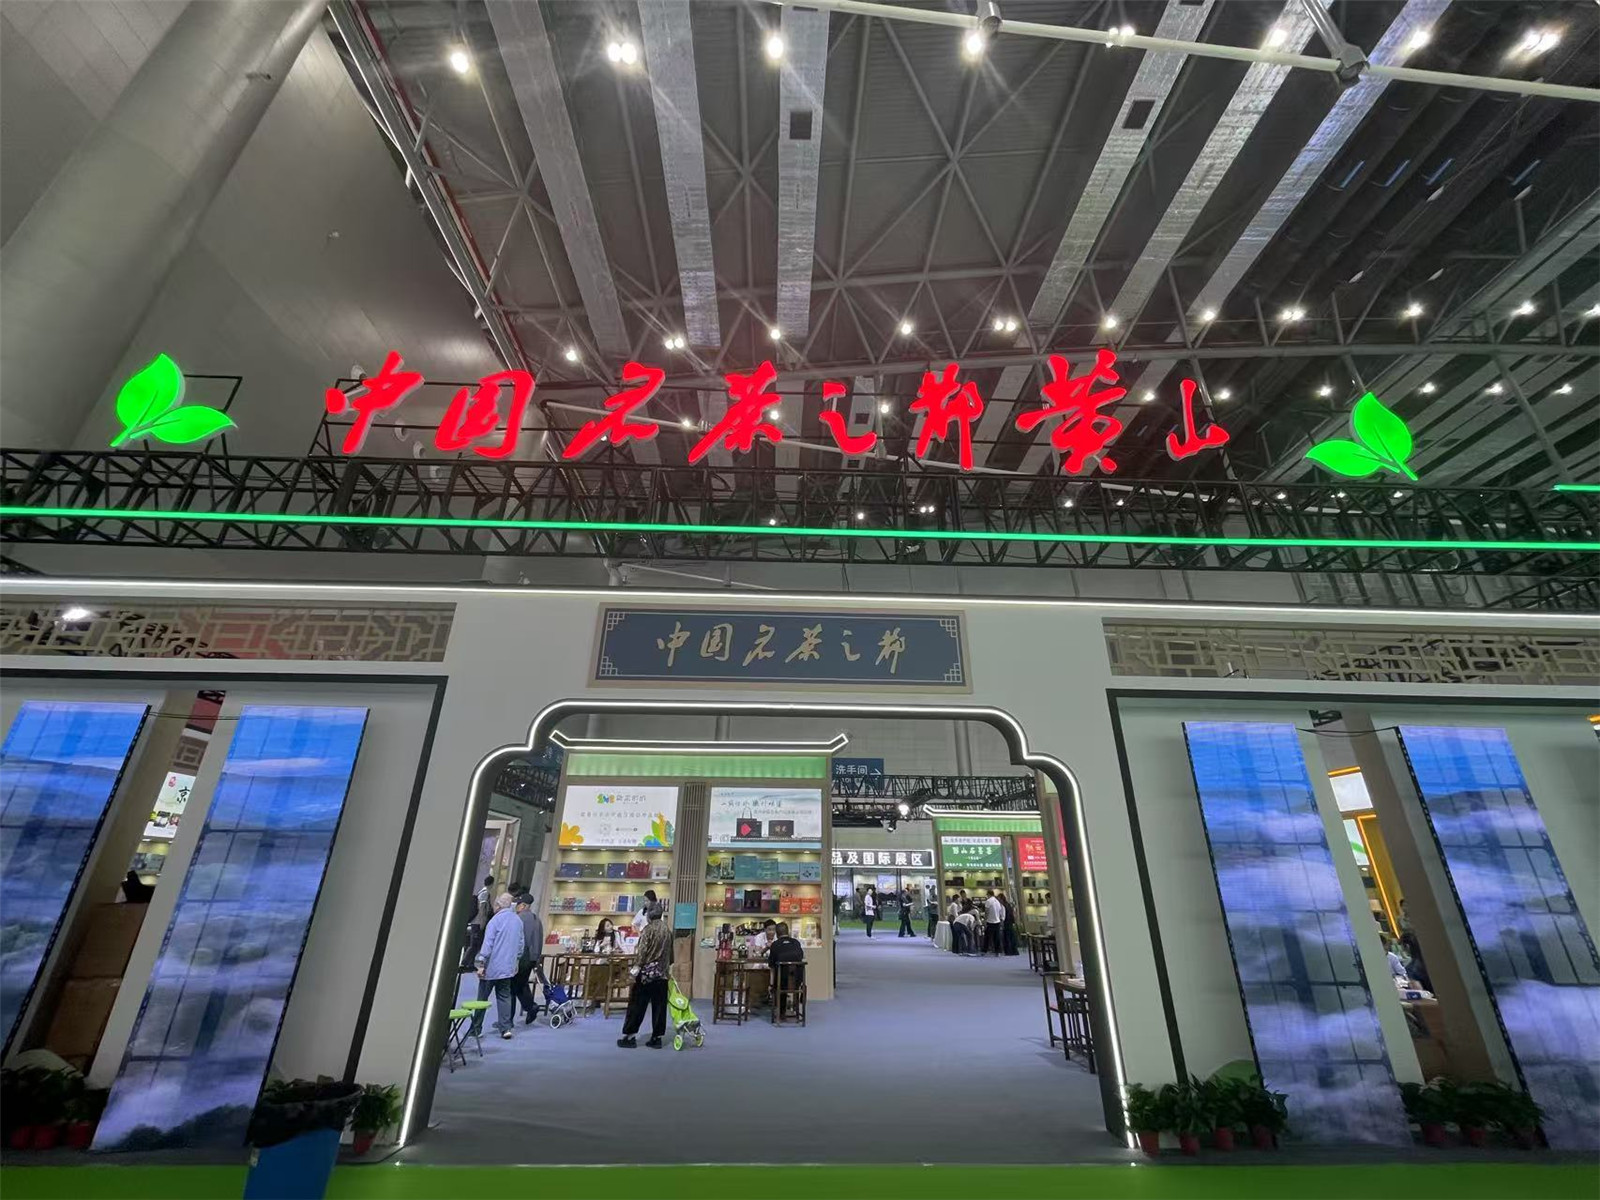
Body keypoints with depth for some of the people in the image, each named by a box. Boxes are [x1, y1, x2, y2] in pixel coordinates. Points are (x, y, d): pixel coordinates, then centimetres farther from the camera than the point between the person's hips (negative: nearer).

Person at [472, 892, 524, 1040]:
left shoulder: (496, 920, -12)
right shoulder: (518, 921, 7)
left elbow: (487, 943, -15)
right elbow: (520, 944, 14)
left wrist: (481, 964, -9)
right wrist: (515, 961, 22)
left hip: (491, 967, -5)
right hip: (508, 968, 5)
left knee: (482, 998, 8)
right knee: (504, 997, 10)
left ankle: (476, 1029, 15)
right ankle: (506, 1028, 4)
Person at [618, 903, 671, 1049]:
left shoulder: (648, 929, -9)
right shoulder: (667, 930, 9)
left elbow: (642, 950, -17)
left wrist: (636, 967, -18)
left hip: (646, 971, -5)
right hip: (662, 973, 5)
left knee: (637, 1004, 6)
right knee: (659, 1006, 8)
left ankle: (629, 1036, 10)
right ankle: (656, 1038, 10)